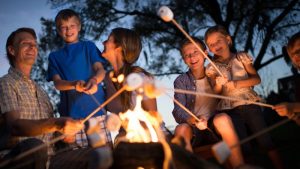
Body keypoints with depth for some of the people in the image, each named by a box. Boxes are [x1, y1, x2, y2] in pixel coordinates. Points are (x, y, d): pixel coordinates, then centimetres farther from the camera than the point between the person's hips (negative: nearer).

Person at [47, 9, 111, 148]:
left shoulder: (89, 46, 15)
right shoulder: (54, 56, 17)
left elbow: (100, 70, 2)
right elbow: (57, 82, 4)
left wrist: (94, 80, -23)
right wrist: (74, 84, -18)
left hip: (95, 106, -1)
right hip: (70, 110, 1)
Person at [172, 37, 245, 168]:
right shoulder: (181, 81, 4)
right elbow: (178, 112, -9)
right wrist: (194, 120, -28)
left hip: (216, 128, 1)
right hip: (193, 128, 0)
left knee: (223, 118, -33)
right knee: (181, 129, -34)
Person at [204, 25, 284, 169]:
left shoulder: (241, 57, 5)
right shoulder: (212, 68, 6)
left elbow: (257, 79, -2)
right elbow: (214, 93, 2)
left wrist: (237, 83, -16)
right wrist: (219, 85, -20)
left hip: (250, 104, 0)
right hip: (229, 110, 0)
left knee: (265, 141, 1)